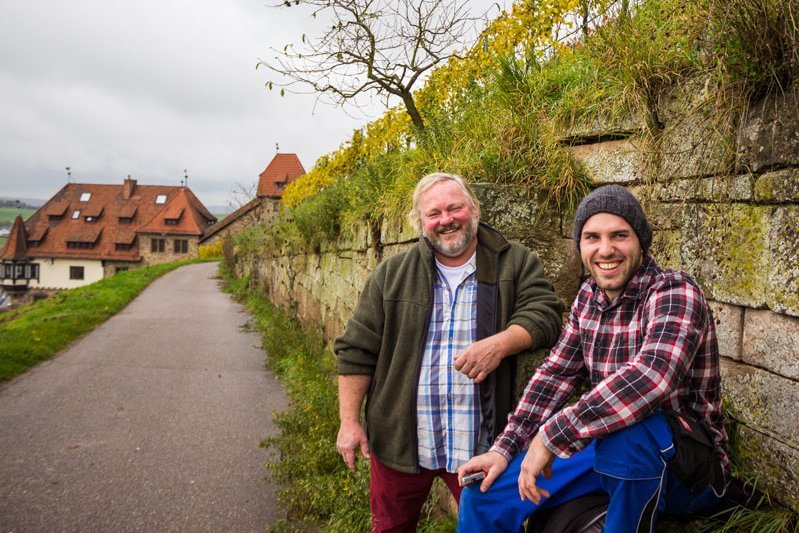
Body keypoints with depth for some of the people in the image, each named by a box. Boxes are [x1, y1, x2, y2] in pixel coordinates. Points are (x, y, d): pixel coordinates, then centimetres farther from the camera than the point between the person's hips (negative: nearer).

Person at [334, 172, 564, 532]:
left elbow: (544, 312, -11)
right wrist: (349, 421, -1)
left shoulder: (516, 264, 1)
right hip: (399, 440, 2)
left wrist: (501, 343, -29)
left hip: (481, 444, -1)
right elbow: (356, 351, 3)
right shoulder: (393, 274, 3)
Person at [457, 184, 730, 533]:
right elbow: (555, 373, 7)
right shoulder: (589, 297, 3)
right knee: (482, 497, -6)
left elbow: (651, 378, -37)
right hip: (607, 446, 6)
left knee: (628, 429, -39)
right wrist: (504, 449, -2)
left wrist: (552, 435, -34)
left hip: (687, 463, -5)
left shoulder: (675, 294, -19)